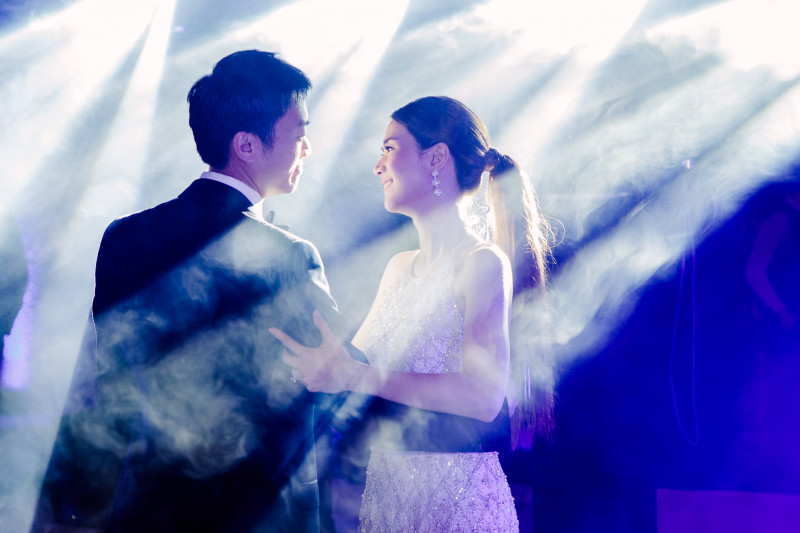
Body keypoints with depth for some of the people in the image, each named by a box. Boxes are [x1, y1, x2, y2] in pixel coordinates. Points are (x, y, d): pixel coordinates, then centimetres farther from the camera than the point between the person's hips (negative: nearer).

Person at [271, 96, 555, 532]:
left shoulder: (482, 262, -12)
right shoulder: (399, 268, 10)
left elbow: (483, 396, -24)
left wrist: (353, 374, -26)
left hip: (457, 496, -7)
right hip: (385, 490, 7)